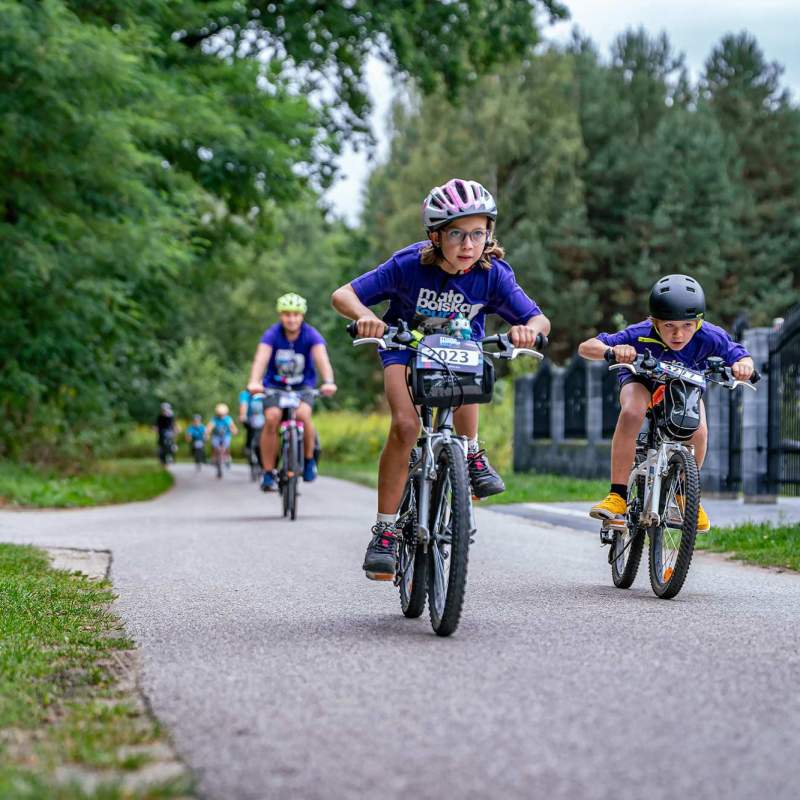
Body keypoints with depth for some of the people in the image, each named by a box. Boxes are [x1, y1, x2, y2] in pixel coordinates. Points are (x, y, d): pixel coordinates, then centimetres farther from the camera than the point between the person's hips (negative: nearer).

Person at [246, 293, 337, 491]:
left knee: (303, 414, -30)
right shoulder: (272, 335, -17)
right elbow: (261, 358, -33)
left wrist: (328, 382, -53)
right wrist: (254, 382, -52)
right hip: (274, 387, 0)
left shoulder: (311, 335, -17)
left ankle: (309, 460, -7)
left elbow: (321, 357, -33)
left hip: (303, 387, 0)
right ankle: (268, 473, -14)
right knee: (271, 419, -25)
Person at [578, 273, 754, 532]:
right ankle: (618, 495, -27)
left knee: (698, 431, -25)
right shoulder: (640, 336, -37)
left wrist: (742, 366, -44)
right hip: (642, 380, -2)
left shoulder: (710, 337, -34)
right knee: (632, 413, -35)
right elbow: (586, 347, -37)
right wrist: (612, 351, -59)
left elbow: (743, 358, -19)